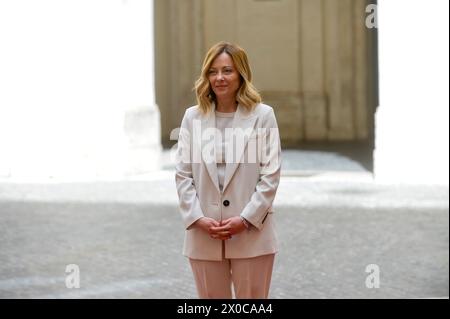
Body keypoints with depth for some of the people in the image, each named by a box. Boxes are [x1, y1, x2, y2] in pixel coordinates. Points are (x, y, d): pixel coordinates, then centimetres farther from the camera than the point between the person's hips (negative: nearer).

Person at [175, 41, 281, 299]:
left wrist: (245, 219, -12)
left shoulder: (263, 115, -2)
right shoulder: (193, 117, 6)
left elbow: (271, 175, -5)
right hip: (204, 236, 3)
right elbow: (183, 174, 4)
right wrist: (197, 218, -8)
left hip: (251, 234, -2)